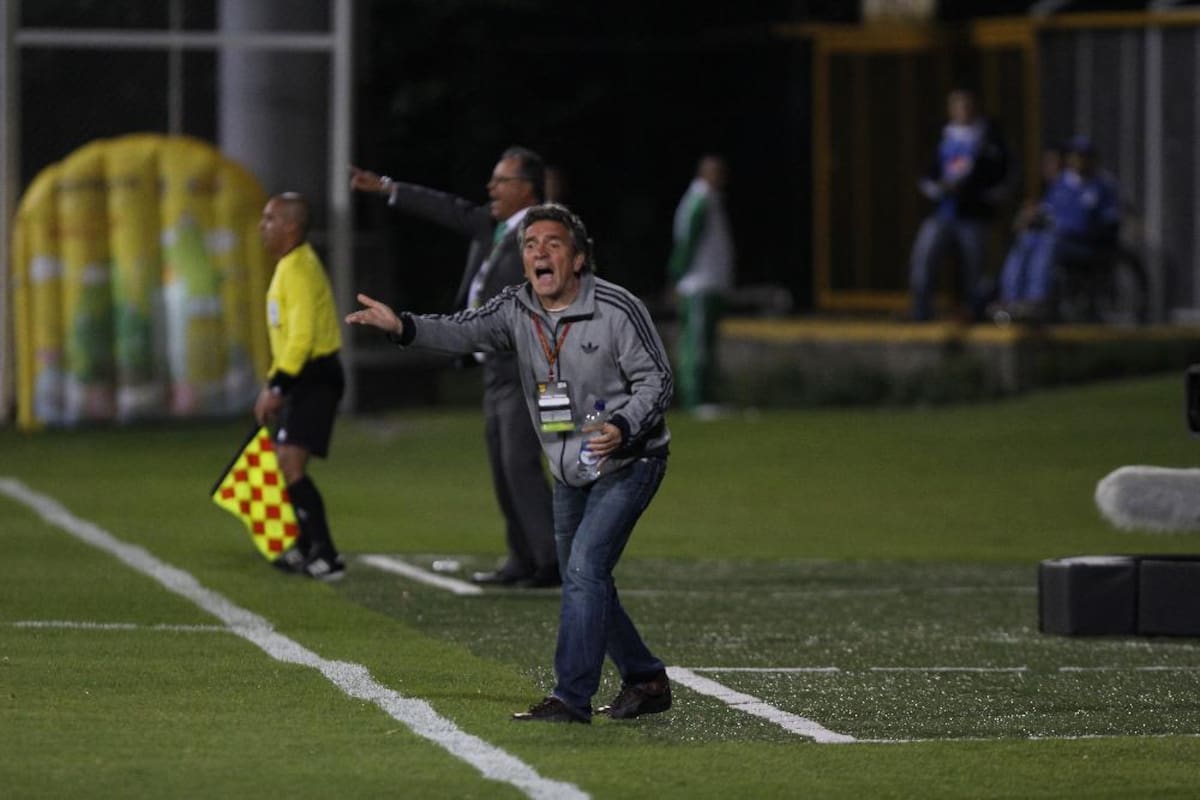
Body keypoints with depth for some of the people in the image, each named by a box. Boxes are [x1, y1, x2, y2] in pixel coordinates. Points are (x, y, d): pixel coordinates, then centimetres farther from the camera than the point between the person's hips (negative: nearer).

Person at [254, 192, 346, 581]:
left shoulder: (301, 270, -17)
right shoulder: (289, 266, 15)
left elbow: (301, 337, -24)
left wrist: (276, 387, -24)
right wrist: (275, 385, 23)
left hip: (314, 378, -11)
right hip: (304, 378, 11)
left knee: (292, 464, -17)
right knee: (289, 464, 17)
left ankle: (326, 556, -18)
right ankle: (306, 548, 29)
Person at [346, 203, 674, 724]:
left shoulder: (617, 310, -17)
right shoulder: (516, 309, -3)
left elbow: (655, 379, -12)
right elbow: (463, 332, -18)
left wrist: (621, 427, -30)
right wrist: (403, 327, -37)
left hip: (627, 465, -7)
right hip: (570, 474, 7)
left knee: (584, 568, -20)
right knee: (581, 584, 13)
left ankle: (571, 698, -20)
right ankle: (646, 681, 31)